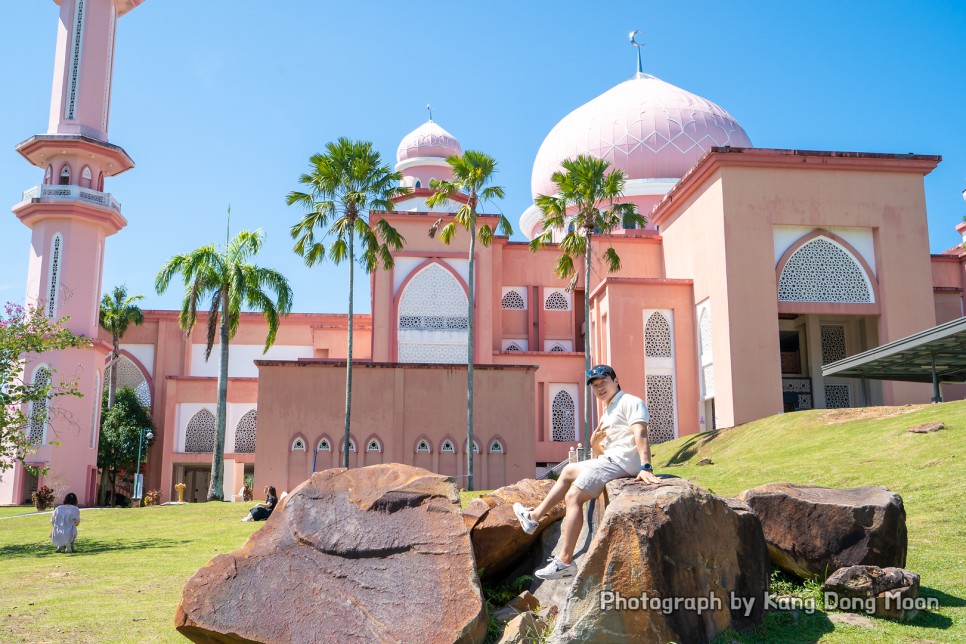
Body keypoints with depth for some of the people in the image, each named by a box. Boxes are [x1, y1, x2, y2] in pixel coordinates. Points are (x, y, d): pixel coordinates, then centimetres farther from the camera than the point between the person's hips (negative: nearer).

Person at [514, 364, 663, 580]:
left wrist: (645, 467, -37)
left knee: (573, 496, -16)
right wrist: (594, 442, -1)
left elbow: (640, 435, -23)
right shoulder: (608, 412, 25)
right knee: (568, 471, 22)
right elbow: (603, 451, 23)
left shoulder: (630, 402, -6)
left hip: (621, 461, -10)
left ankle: (565, 562, -20)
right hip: (610, 460, 10)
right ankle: (534, 517, 28)